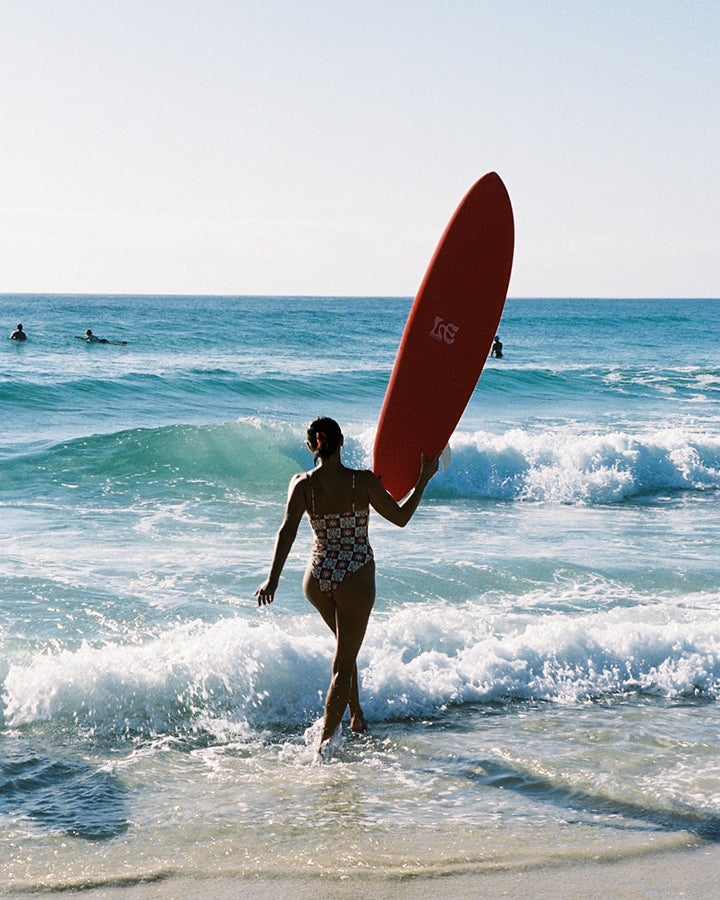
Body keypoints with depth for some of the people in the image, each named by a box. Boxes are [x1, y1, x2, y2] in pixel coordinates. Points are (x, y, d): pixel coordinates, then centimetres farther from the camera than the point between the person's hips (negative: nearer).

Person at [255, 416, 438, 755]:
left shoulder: (302, 484, -9)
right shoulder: (363, 481, -14)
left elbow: (287, 530, -20)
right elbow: (400, 517, -4)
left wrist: (273, 579, -25)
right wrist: (423, 480, 6)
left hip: (317, 579, 4)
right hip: (355, 579, -4)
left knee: (346, 646, 30)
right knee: (344, 663, 3)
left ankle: (356, 713, 43)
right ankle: (324, 740, -8)